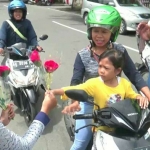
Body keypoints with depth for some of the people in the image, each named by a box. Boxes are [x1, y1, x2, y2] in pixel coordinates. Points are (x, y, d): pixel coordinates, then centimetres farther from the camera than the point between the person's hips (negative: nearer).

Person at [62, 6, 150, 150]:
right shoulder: (83, 55, -11)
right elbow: (76, 81, -17)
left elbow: (134, 75, -9)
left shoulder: (120, 51, -7)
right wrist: (75, 102, -36)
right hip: (90, 104, -1)